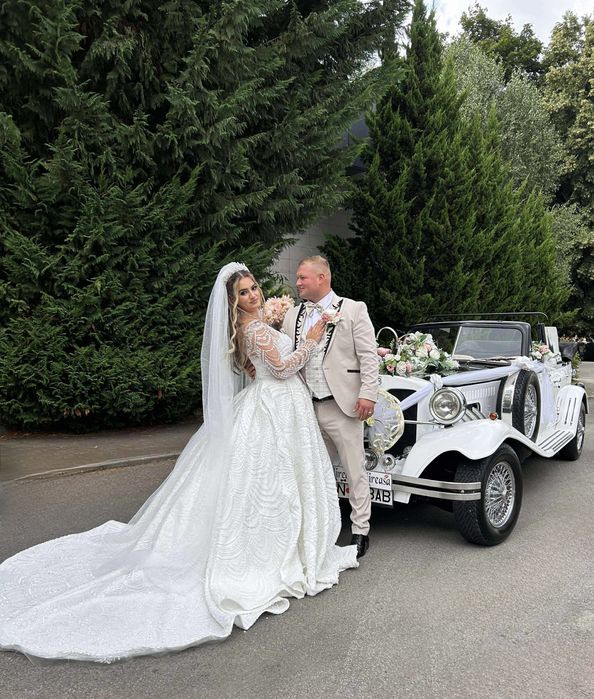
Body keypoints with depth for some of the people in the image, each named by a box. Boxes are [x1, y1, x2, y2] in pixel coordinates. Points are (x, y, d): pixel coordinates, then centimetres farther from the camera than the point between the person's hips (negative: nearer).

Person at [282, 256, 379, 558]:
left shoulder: (354, 309, -1)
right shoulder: (292, 316, 12)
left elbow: (368, 355, -5)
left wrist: (367, 394, -14)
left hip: (342, 406, -4)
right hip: (306, 408, 5)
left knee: (355, 471, 5)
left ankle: (360, 531, 19)